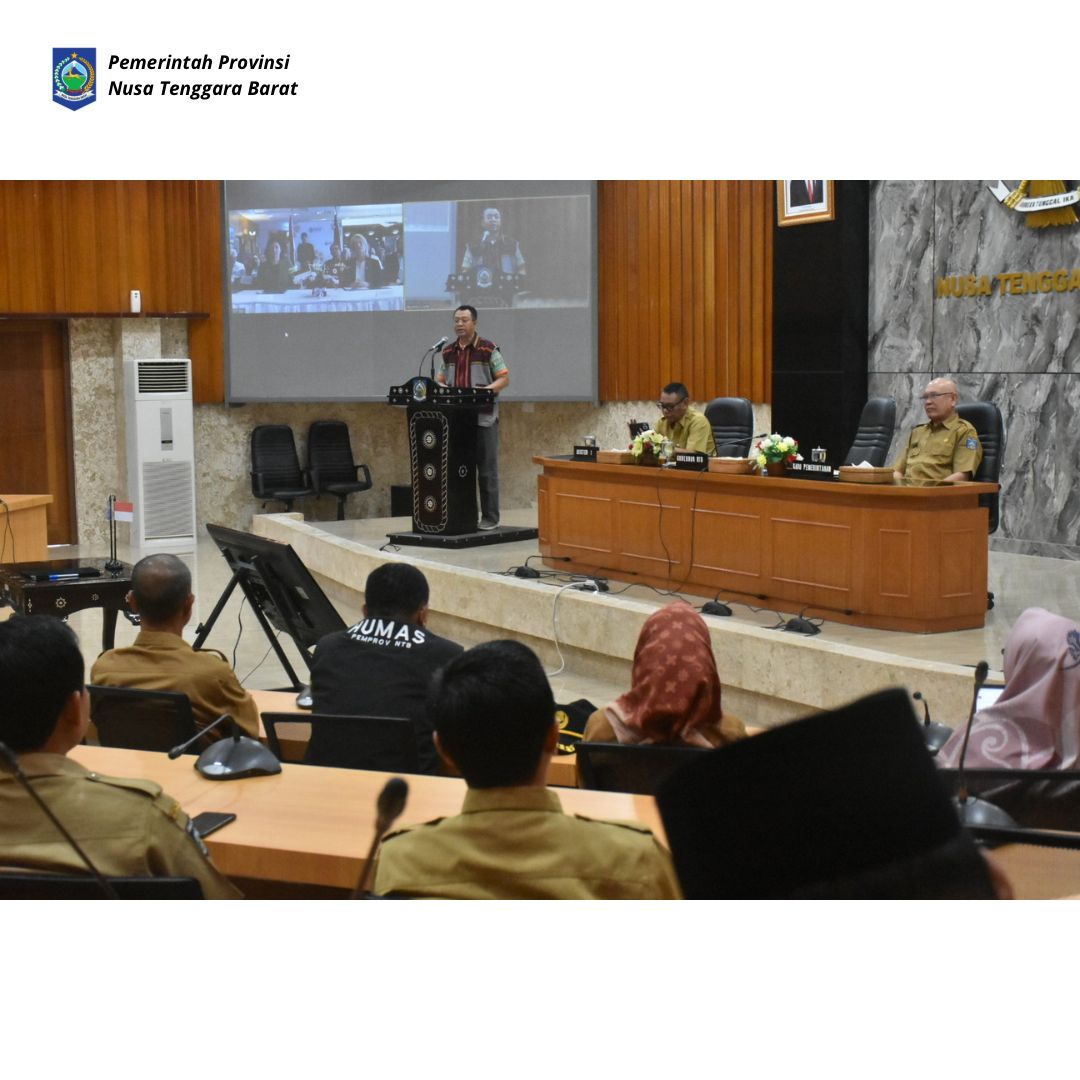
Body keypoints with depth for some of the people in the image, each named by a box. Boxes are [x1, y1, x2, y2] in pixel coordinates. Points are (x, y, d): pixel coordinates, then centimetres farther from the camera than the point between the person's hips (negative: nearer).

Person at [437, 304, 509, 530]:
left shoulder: (488, 349, -2)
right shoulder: (448, 352, 12)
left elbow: (504, 379, -3)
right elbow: (439, 380, 18)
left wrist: (486, 389, -20)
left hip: (483, 417, -4)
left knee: (486, 468, -1)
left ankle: (490, 517, 4)